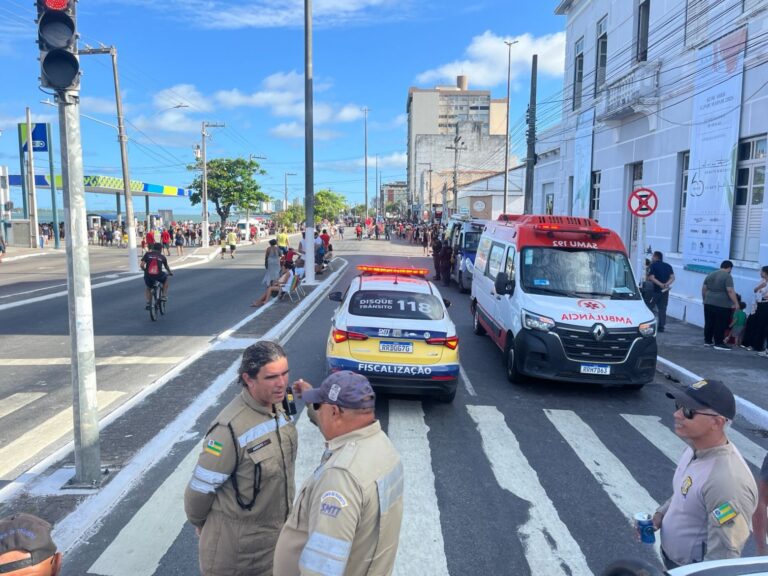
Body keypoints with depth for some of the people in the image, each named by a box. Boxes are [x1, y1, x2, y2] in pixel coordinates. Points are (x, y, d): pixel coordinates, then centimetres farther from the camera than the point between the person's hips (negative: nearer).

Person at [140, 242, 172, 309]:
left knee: (147, 288, 30)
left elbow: (142, 265, 1)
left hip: (148, 276, 1)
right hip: (158, 276, -1)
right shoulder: (162, 257, 13)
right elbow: (166, 267, 29)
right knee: (166, 279, 33)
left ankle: (148, 303, 12)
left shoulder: (147, 254, 10)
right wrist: (170, 272, 49)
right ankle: (164, 296, 26)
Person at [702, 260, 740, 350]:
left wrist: (704, 299, 24)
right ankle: (718, 343, 3)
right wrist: (736, 303, -14)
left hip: (709, 303, 6)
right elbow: (730, 291, -18)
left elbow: (704, 289, 13)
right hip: (722, 305, -6)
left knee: (709, 323, 11)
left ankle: (707, 341, 16)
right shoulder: (727, 276, -11)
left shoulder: (710, 274, 9)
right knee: (720, 325, 0)